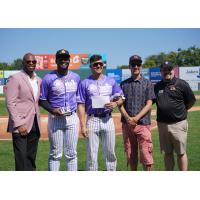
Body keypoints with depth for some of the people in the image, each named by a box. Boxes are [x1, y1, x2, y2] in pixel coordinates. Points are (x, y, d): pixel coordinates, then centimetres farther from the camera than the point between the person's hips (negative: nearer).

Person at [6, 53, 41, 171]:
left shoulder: (39, 80, 14)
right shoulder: (15, 78, -5)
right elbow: (10, 103, -10)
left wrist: (38, 123, 9)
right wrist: (19, 124, -17)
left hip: (35, 125, 6)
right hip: (21, 125, -6)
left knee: (31, 159, 11)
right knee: (21, 159, -3)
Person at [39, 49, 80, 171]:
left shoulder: (76, 77, 9)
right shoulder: (48, 78, -3)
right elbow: (42, 100, 0)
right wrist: (53, 110, -16)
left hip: (72, 118, 3)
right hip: (55, 118, -3)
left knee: (71, 153, 8)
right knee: (55, 154, 3)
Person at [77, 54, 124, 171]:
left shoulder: (111, 81, 9)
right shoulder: (85, 83, 2)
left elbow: (120, 98, 13)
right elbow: (81, 105, -2)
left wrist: (115, 103, -11)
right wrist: (83, 125, -9)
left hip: (108, 119, 2)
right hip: (92, 120, -2)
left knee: (110, 152, 8)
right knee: (92, 154, 1)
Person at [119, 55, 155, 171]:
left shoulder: (147, 83, 5)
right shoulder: (124, 84, 12)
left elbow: (149, 104, -3)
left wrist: (136, 118, -14)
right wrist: (127, 118, -11)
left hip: (143, 123, -3)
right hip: (127, 123, 3)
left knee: (146, 154, -8)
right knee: (130, 154, 9)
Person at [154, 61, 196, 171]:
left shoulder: (181, 84, -4)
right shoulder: (157, 86, 9)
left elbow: (191, 101, 2)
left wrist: (180, 111, 8)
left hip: (178, 124, -4)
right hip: (162, 124, 4)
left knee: (181, 153, 2)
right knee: (167, 153, 12)